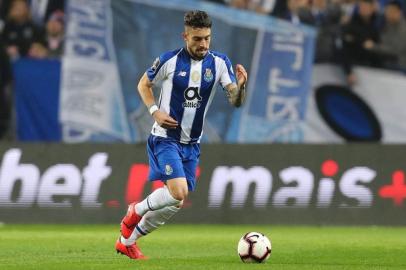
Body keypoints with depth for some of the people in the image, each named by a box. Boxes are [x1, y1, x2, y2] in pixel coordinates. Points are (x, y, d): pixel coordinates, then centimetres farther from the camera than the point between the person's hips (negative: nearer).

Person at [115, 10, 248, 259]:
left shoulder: (219, 63, -5)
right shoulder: (169, 61, -12)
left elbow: (236, 101, -13)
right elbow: (144, 84, 4)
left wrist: (240, 86, -35)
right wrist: (154, 111, -12)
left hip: (191, 144, 5)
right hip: (165, 138, -5)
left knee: (175, 204, 8)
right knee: (178, 192, -23)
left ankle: (127, 241, 26)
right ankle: (136, 211, 6)